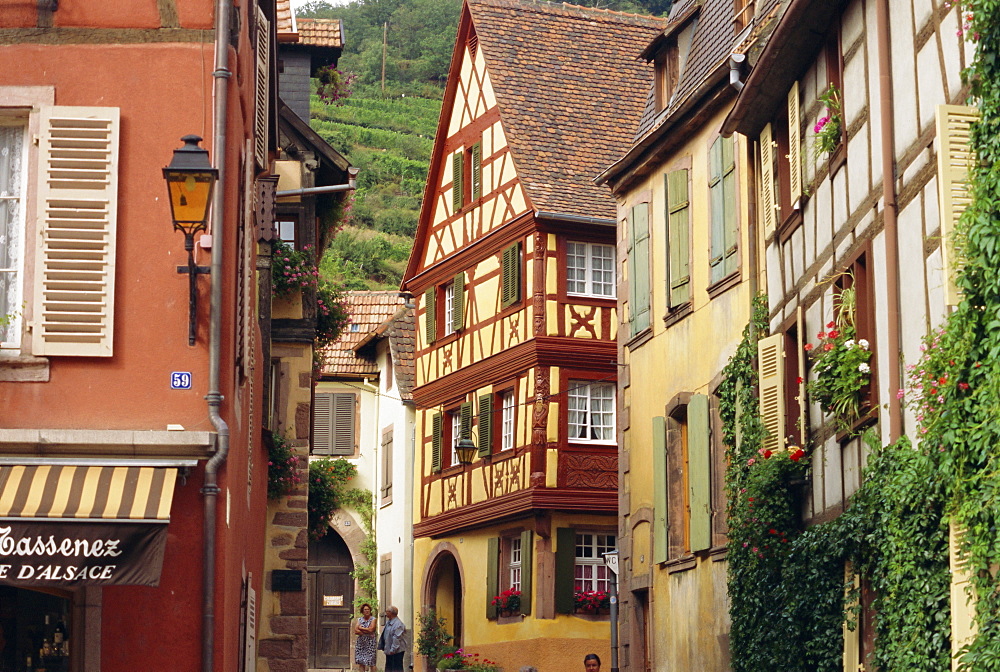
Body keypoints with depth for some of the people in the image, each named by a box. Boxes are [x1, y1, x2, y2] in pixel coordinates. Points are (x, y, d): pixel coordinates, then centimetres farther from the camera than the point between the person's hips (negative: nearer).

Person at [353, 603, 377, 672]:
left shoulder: (373, 619, 1)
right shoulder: (360, 620, 11)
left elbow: (371, 629, -13)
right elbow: (356, 631, -1)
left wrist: (360, 628, -2)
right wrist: (366, 631, -9)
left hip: (370, 642, -4)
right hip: (361, 642, 4)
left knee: (371, 663, -6)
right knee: (361, 662, 2)